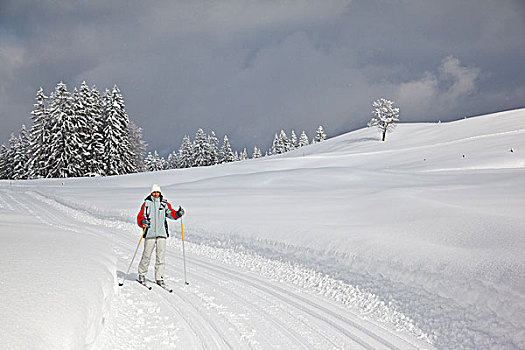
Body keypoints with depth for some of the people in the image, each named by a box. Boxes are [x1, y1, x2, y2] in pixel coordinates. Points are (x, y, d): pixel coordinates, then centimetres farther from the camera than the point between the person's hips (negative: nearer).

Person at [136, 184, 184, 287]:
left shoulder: (164, 204, 11)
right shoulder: (146, 204, 5)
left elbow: (171, 213, 9)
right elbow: (140, 216, 1)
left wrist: (178, 213, -11)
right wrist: (143, 222, -20)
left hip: (162, 233, 2)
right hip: (150, 233, -2)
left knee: (161, 256, 0)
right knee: (146, 255, 0)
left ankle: (159, 278, 6)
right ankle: (142, 274, 19)